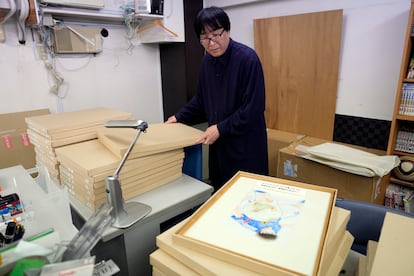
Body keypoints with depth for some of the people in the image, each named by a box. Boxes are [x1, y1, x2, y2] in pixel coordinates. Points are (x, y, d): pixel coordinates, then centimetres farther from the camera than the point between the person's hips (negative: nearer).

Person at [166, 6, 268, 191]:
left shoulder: (247, 58, -16)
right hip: (218, 144, 7)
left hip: (245, 145, -6)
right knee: (219, 190, 16)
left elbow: (253, 109, -20)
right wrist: (179, 117, 11)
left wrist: (221, 128, -20)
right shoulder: (207, 61, 7)